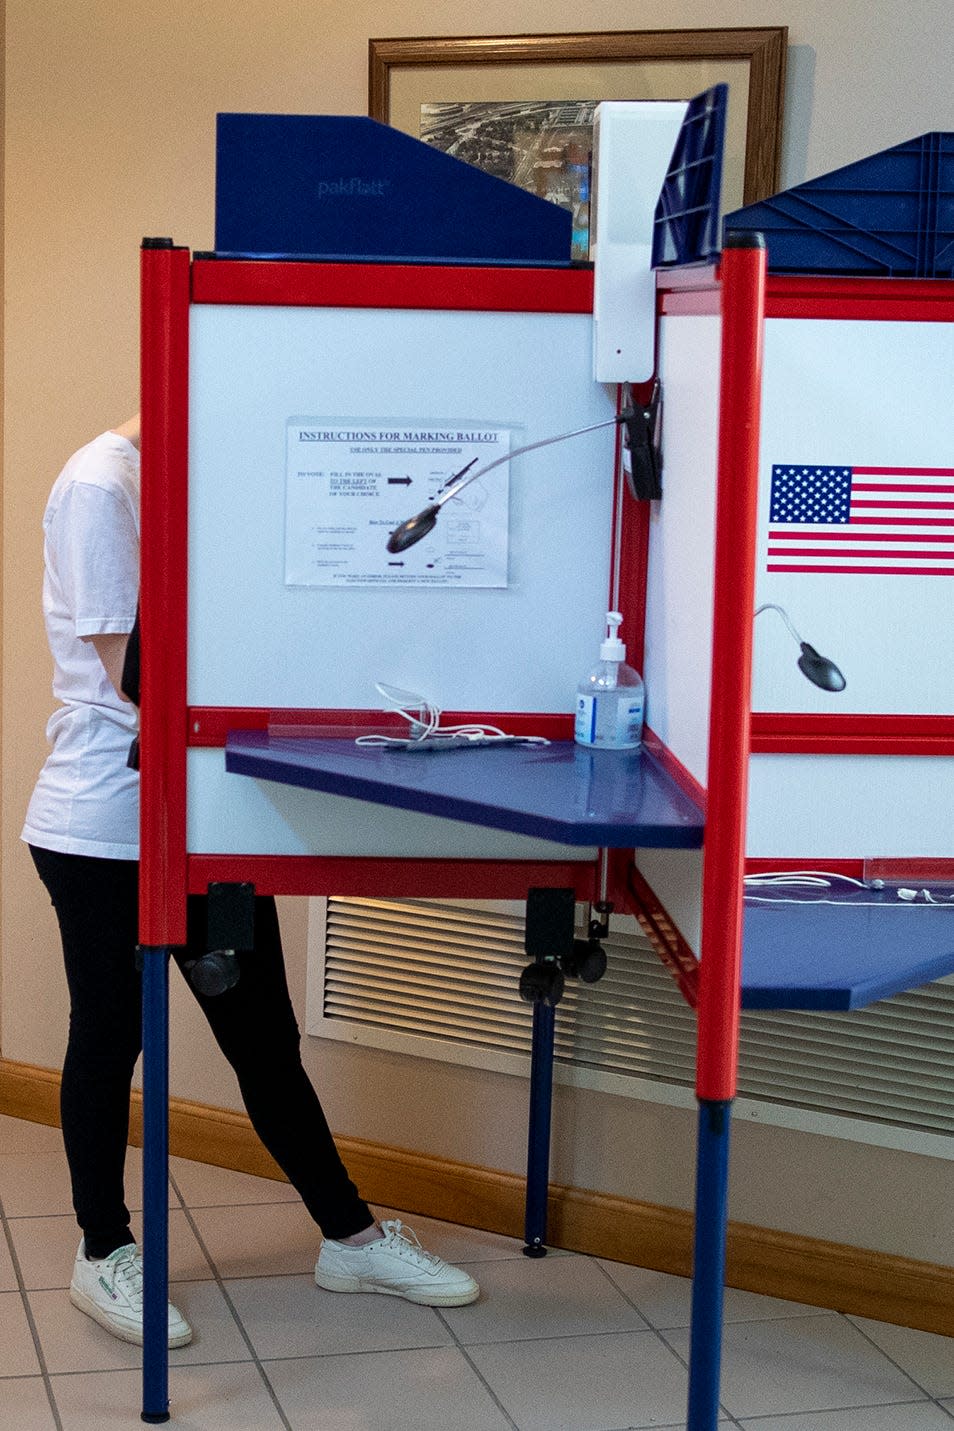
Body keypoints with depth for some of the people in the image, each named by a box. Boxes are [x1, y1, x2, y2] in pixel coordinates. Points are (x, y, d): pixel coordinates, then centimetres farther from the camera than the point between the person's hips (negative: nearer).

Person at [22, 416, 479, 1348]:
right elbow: (134, 675, -19)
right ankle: (103, 1254, 28)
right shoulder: (99, 485, -15)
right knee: (109, 1041, 9)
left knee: (266, 1040, 14)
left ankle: (350, 1237, 25)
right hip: (106, 827, -7)